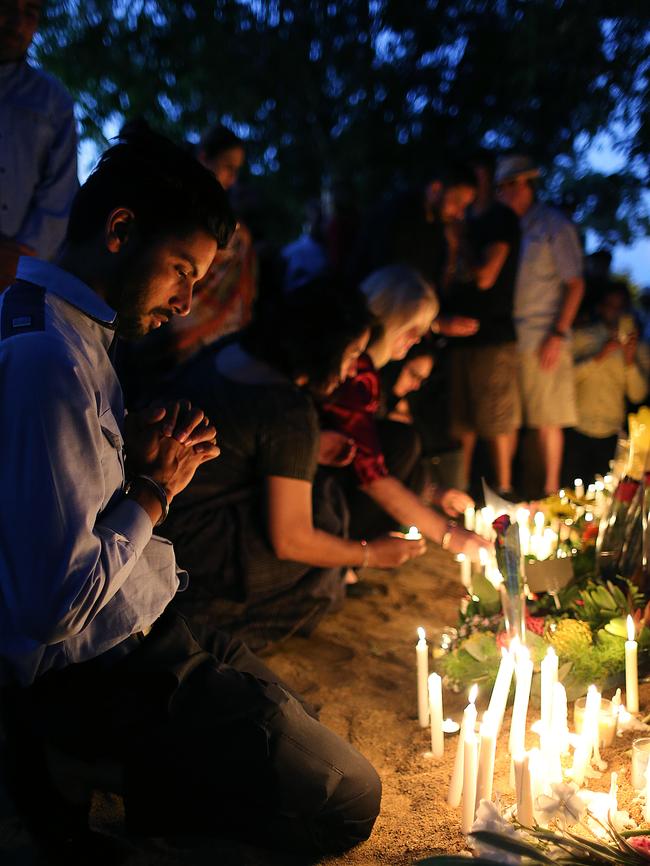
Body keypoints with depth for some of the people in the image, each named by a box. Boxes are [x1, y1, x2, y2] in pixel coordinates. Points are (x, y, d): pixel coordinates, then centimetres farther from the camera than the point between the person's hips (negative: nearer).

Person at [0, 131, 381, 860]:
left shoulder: (69, 334, 8)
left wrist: (135, 463, -2)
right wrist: (152, 489, -14)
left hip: (142, 645, 10)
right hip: (105, 684, -10)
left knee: (306, 734, 19)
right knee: (346, 799, -4)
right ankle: (98, 802, 2)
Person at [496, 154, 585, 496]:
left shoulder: (555, 226, -1)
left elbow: (575, 284, -4)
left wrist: (558, 334, -12)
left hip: (541, 340, -5)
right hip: (506, 339, 5)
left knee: (547, 420, 0)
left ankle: (550, 490, 9)